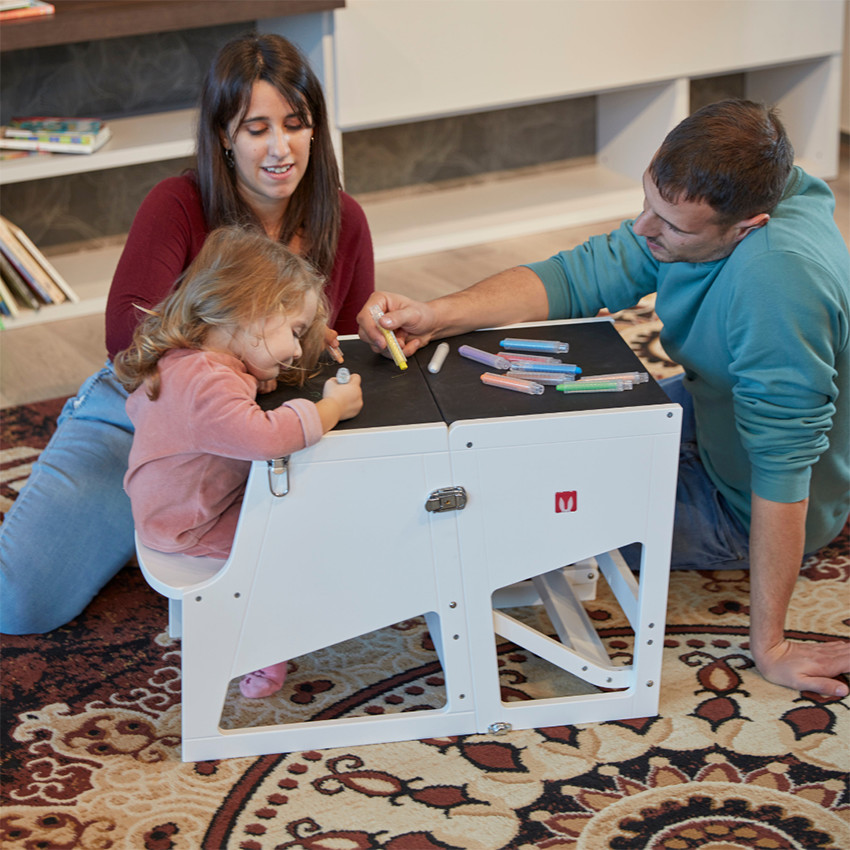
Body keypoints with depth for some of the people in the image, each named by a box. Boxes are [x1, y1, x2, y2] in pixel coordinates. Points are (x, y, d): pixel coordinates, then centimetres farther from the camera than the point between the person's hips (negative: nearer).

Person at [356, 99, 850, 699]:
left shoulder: (776, 275, -40)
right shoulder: (692, 201, -15)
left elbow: (781, 465, -38)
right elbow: (583, 275, -11)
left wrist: (770, 647, -32)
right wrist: (433, 316, -26)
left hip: (744, 508, -8)